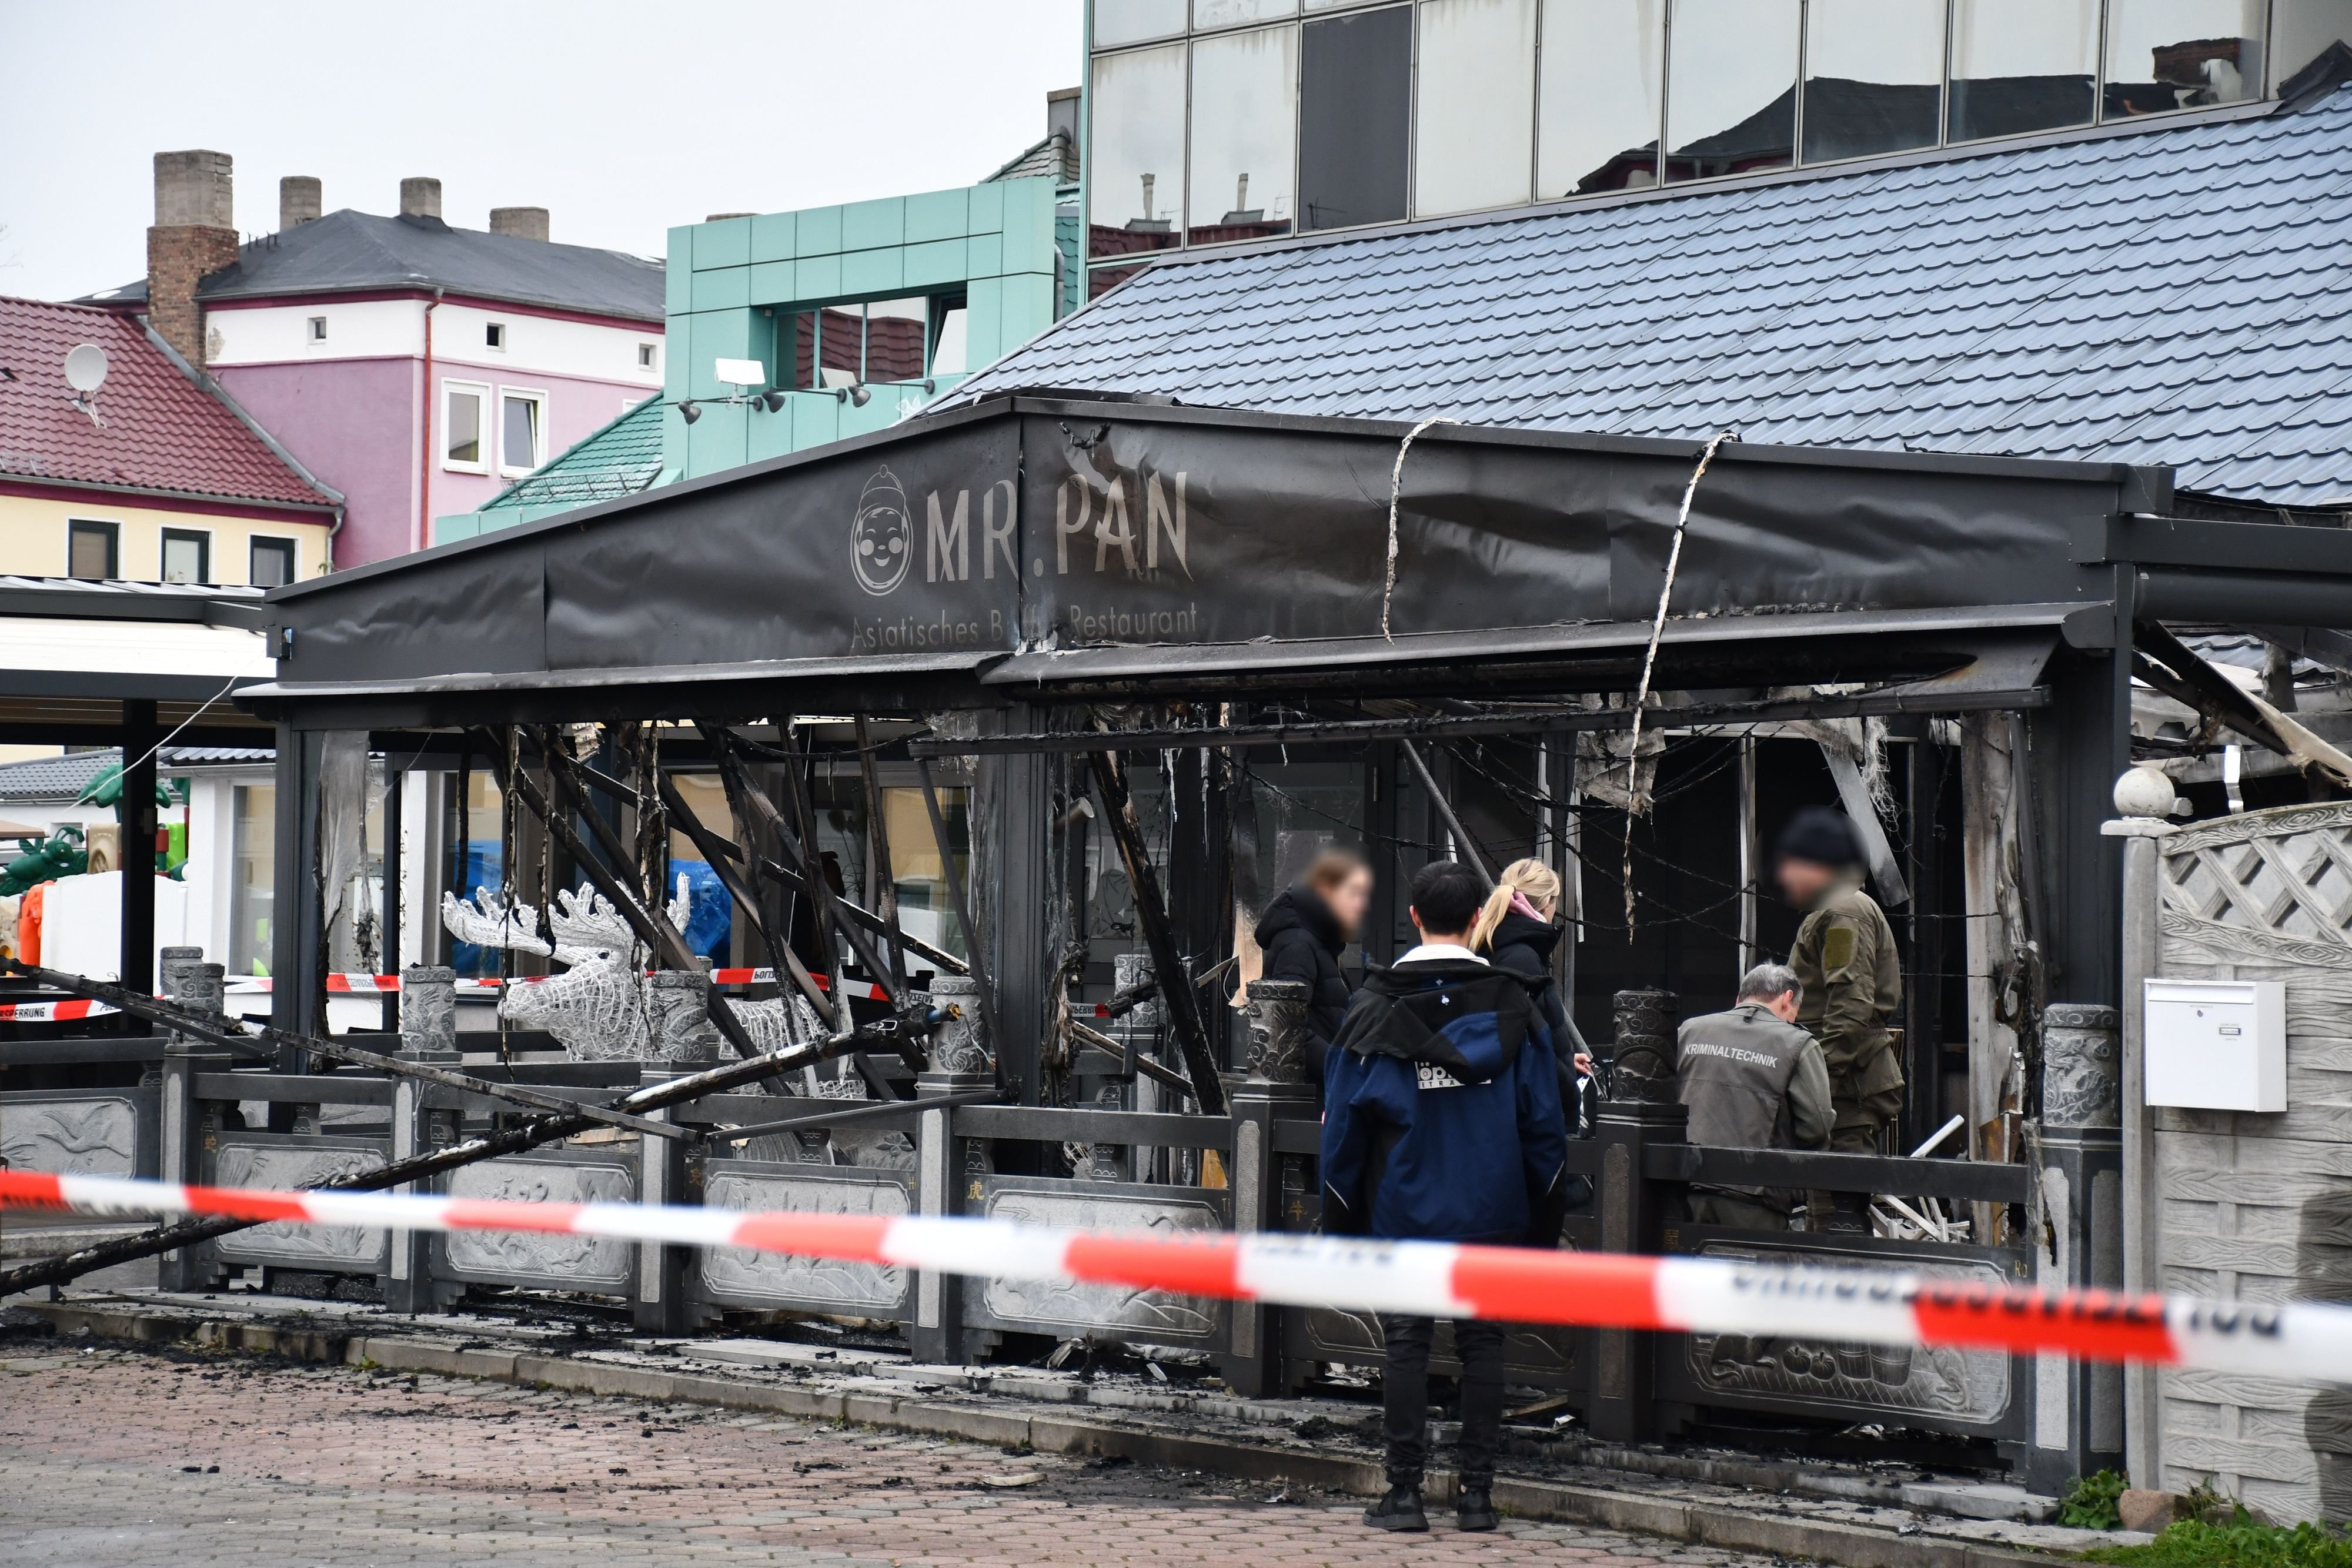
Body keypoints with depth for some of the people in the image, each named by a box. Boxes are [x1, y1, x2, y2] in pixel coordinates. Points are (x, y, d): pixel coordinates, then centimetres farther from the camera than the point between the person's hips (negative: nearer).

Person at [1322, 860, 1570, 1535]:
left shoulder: (1375, 1008, -2)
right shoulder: (1511, 1006, 1)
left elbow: (1343, 1120, 1)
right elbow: (1543, 1122, 3)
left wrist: (1340, 1223, 8)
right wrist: (1544, 1219, 10)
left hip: (1403, 1208, -1)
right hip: (1492, 1213, 1)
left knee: (1406, 1344, 3)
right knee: (1482, 1342, 7)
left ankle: (1405, 1491, 1)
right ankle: (1477, 1491, 7)